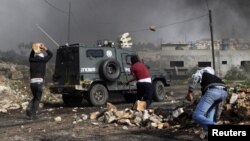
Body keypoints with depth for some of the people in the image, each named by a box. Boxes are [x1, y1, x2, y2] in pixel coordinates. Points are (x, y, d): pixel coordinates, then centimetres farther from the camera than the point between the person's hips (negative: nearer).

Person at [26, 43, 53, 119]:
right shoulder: (43, 60, 2)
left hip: (32, 82, 4)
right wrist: (45, 48, 19)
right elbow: (51, 54, 18)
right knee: (37, 99, 6)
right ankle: (33, 114, -2)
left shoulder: (31, 60, 11)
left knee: (35, 97, 22)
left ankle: (29, 108, -1)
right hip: (39, 82, -4)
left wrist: (34, 48, 28)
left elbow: (31, 55, 35)